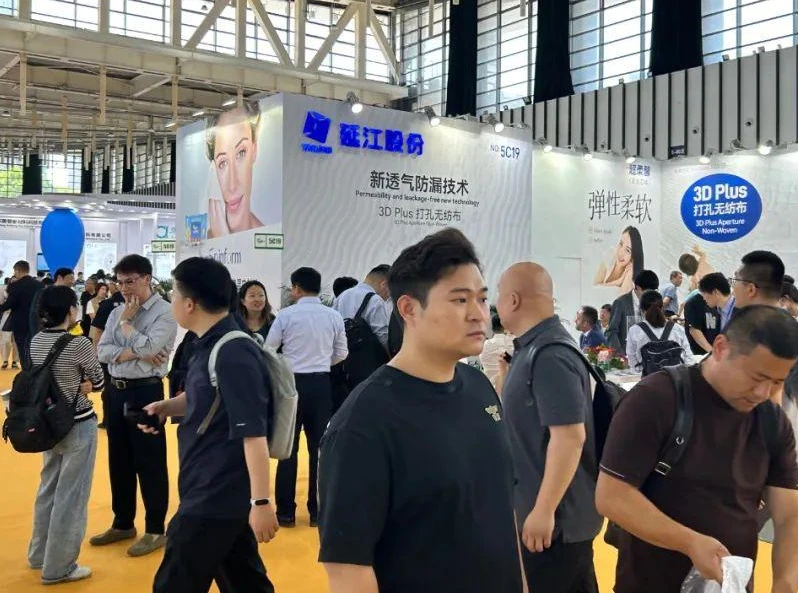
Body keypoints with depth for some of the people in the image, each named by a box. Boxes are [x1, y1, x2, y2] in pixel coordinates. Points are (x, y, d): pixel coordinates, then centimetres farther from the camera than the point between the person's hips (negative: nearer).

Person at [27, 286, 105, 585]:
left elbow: (48, 379, 9)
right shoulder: (79, 344, -20)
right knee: (71, 495, 4)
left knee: (48, 488, 21)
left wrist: (76, 386, -5)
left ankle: (39, 554, 34)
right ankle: (59, 567, 14)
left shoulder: (36, 341, 0)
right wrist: (84, 385, 4)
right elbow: (98, 384, -8)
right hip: (78, 426, -7)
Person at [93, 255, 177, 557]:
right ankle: (123, 523, 31)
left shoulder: (164, 312, -10)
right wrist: (132, 354, -13)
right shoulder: (116, 312, 10)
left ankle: (155, 530, 14)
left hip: (145, 392, -7)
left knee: (150, 463, 2)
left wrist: (126, 322, -8)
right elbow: (102, 351, 2)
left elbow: (148, 348, -22)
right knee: (119, 460, 16)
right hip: (115, 390, 7)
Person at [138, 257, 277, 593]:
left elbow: (253, 434, -25)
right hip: (220, 493, 9)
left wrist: (262, 502, -25)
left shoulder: (233, 354, -23)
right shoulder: (210, 345, 7)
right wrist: (167, 406, 6)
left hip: (216, 498, -9)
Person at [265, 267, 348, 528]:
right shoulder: (334, 316, 0)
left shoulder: (286, 315, -8)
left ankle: (286, 512, 13)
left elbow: (268, 350, -1)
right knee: (320, 448, 9)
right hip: (321, 384, 2)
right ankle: (318, 511, 15)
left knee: (288, 449, 7)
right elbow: (341, 354, 8)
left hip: (293, 383, -2)